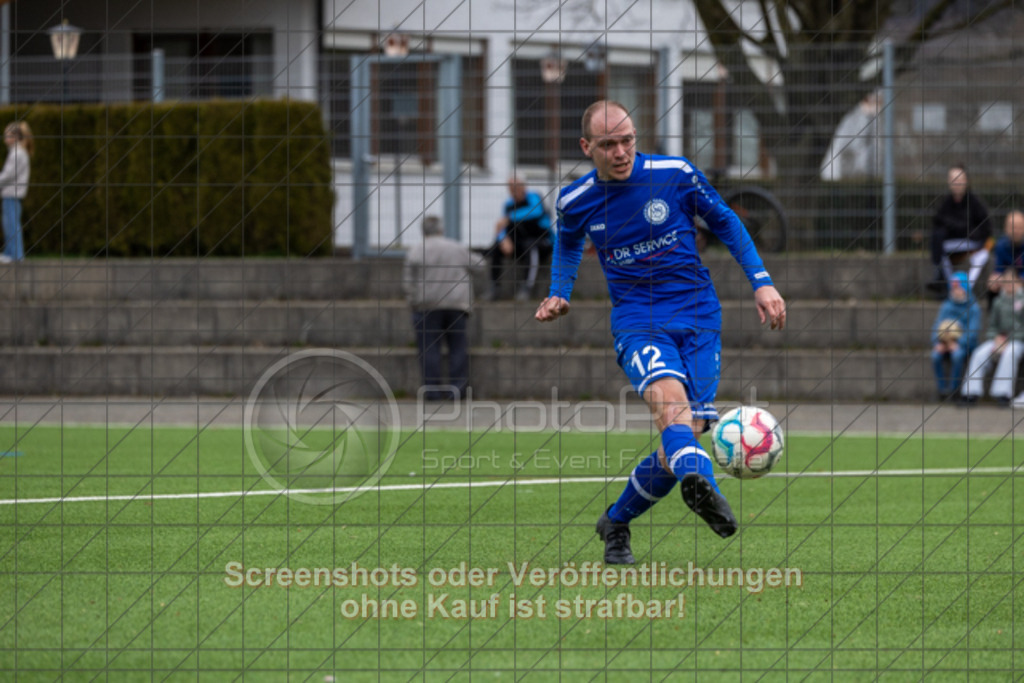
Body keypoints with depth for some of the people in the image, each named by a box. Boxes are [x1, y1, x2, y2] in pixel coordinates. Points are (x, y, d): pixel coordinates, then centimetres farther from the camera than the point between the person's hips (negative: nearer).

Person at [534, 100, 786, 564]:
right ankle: (703, 491, -63)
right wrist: (558, 295, 10)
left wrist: (761, 281, 4)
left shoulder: (675, 175, -4)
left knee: (688, 430, -9)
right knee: (669, 396, -33)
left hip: (697, 316, 1)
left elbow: (725, 223, 11)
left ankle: (616, 523, 16)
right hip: (636, 321, -1)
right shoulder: (575, 202, 2)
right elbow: (568, 245, 26)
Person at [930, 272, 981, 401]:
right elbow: (936, 326, 6)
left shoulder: (973, 308, 0)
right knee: (936, 355, -30)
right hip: (945, 343, 3)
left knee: (957, 354, -37)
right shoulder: (946, 306, 11)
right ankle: (942, 389, -22)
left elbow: (972, 331, -10)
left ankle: (952, 389, -27)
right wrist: (937, 343, -14)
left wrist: (958, 343, -25)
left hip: (965, 344, -3)